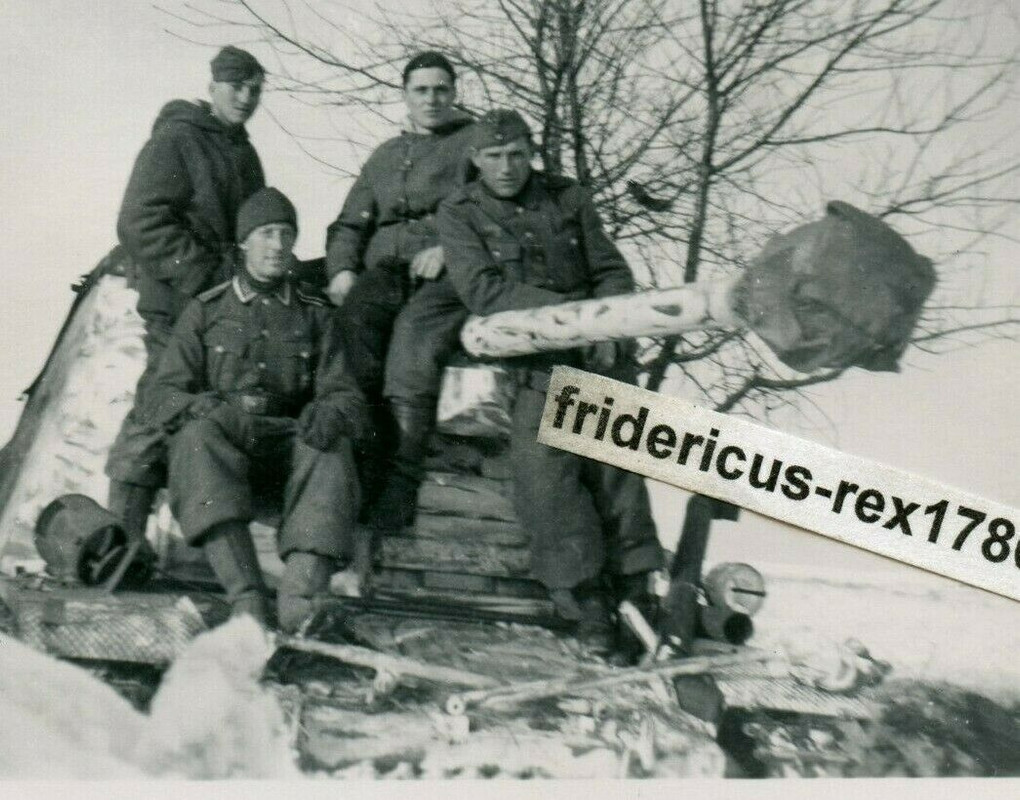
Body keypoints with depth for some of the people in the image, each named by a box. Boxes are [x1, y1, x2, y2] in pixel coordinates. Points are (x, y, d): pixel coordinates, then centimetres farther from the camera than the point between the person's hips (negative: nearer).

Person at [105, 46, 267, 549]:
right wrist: (210, 277, -17)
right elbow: (140, 224, -13)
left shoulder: (244, 153, 21)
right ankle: (123, 536, -7)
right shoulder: (175, 140, -4)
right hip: (178, 303, -8)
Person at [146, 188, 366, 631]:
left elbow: (344, 394, 7)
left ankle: (300, 593, -49)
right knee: (197, 434, -35)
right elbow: (163, 395, 4)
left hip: (289, 440, 1)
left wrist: (332, 414, -19)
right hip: (223, 439, -1)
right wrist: (213, 410, -19)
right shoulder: (206, 310, 12)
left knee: (330, 447, -32)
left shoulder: (315, 313, 16)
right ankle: (246, 596, -48)